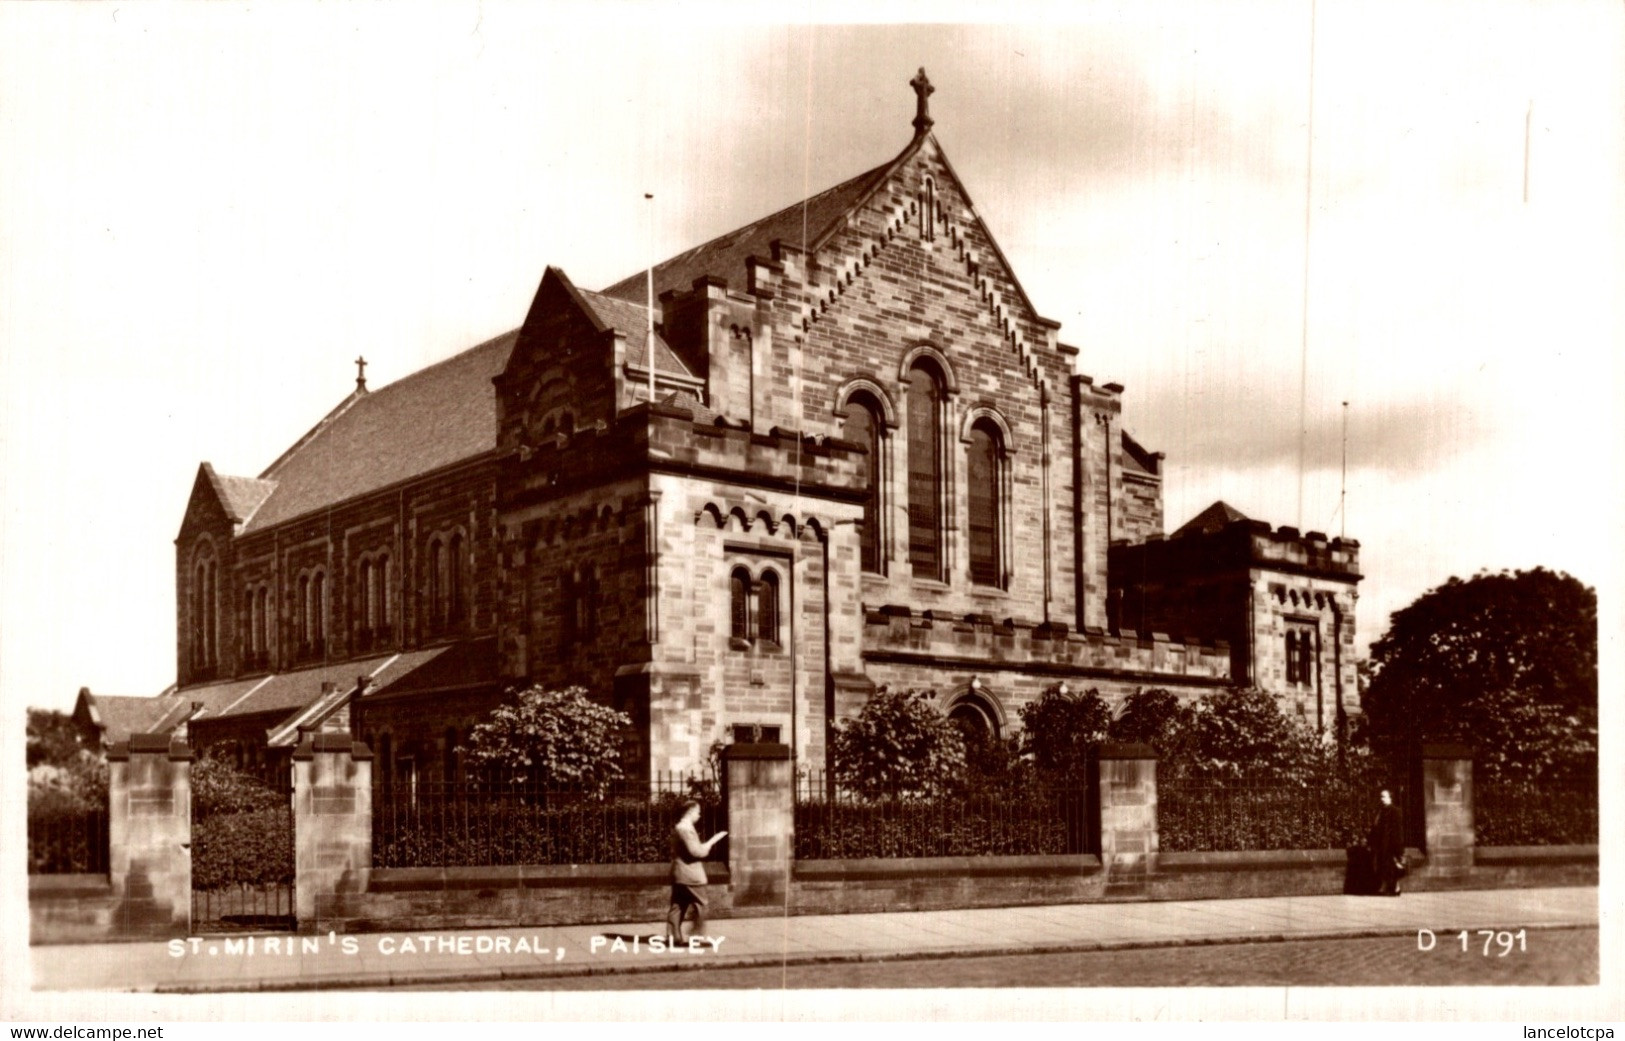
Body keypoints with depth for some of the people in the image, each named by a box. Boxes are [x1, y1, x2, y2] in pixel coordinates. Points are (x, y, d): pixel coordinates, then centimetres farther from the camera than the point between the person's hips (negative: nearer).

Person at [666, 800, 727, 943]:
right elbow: (697, 851, -20)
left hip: (679, 875, 10)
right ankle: (697, 936, -1)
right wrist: (712, 840, -12)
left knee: (677, 906, 8)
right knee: (700, 904, -1)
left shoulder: (678, 828, 16)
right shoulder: (686, 829, -16)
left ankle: (672, 936, 5)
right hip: (691, 875, -10)